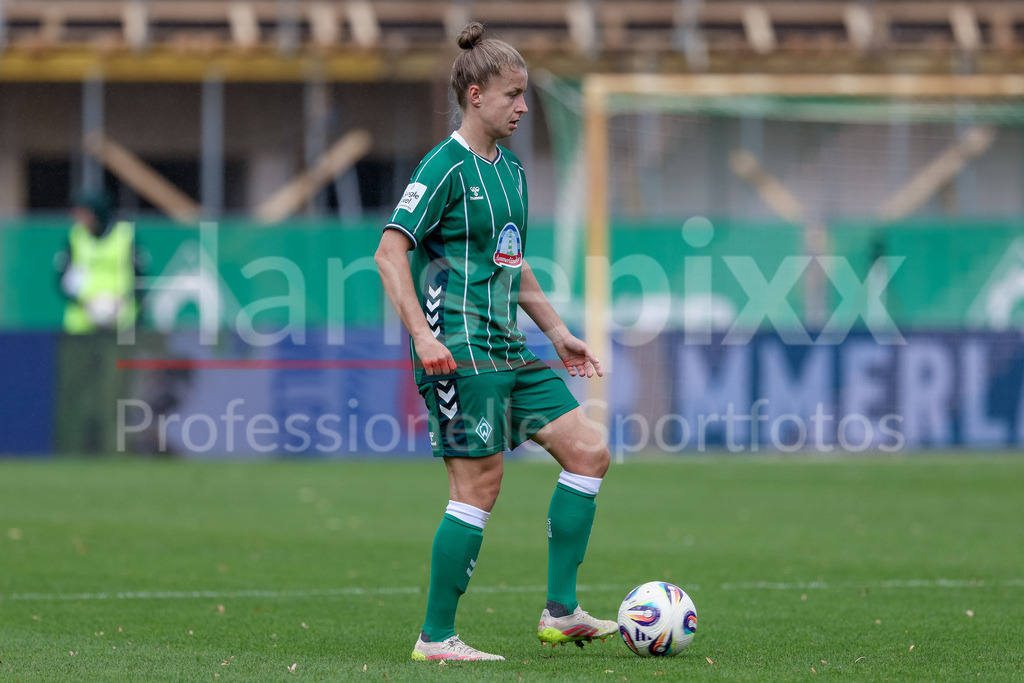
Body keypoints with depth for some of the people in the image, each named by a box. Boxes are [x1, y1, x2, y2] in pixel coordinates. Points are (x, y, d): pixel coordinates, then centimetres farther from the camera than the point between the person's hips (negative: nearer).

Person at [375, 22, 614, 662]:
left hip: (508, 347, 9)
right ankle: (437, 638, 0)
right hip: (460, 349, -9)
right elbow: (390, 251, -17)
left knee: (588, 450, 3)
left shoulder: (510, 169, 15)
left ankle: (561, 612, 6)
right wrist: (422, 335, -25)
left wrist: (559, 332, 26)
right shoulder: (447, 166, -11)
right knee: (480, 485, -9)